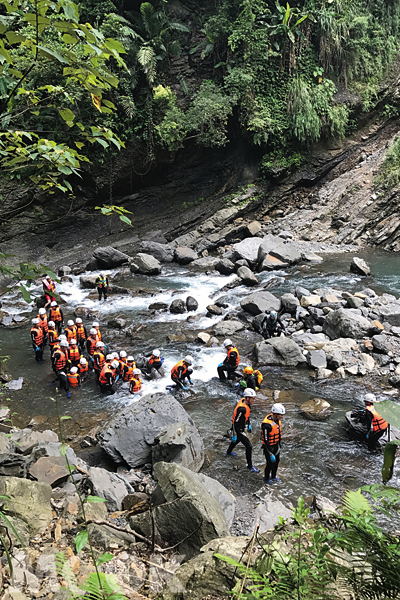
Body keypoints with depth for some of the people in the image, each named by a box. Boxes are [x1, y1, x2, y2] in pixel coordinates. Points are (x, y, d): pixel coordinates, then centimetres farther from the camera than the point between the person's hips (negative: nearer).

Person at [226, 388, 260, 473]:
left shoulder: (245, 401, -6)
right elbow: (235, 422, -28)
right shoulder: (242, 408, -34)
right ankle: (250, 466, 7)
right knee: (249, 446, -6)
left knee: (237, 440, 34)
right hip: (238, 430, -10)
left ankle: (229, 452, 60)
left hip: (241, 427, 10)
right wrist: (234, 435, -20)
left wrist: (249, 425, 19)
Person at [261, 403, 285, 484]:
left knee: (276, 461, 21)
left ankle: (273, 477, 45)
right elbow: (266, 440, -30)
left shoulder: (277, 420, -9)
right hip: (268, 446, -8)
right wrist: (271, 454, -26)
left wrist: (279, 443, 20)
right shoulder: (267, 425, -35)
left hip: (276, 444, 8)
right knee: (270, 463, 8)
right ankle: (266, 478, 35)